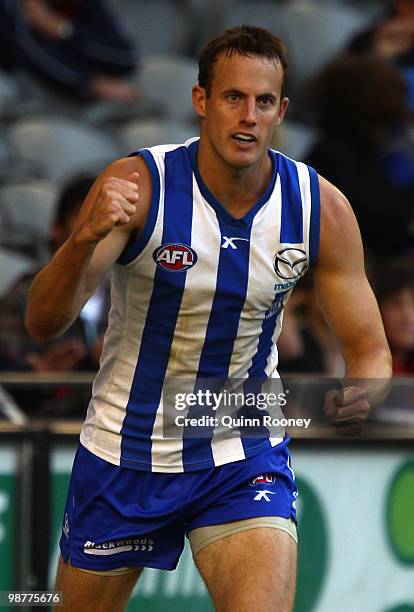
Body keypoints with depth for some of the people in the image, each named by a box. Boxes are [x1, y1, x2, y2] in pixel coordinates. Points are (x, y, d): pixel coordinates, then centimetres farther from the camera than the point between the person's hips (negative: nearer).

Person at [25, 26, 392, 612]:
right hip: (124, 449, 0)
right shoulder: (138, 185, -19)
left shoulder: (321, 208, -11)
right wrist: (84, 240, -45)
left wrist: (358, 396, -27)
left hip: (245, 457, 0)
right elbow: (42, 323, -25)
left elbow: (370, 351, -3)